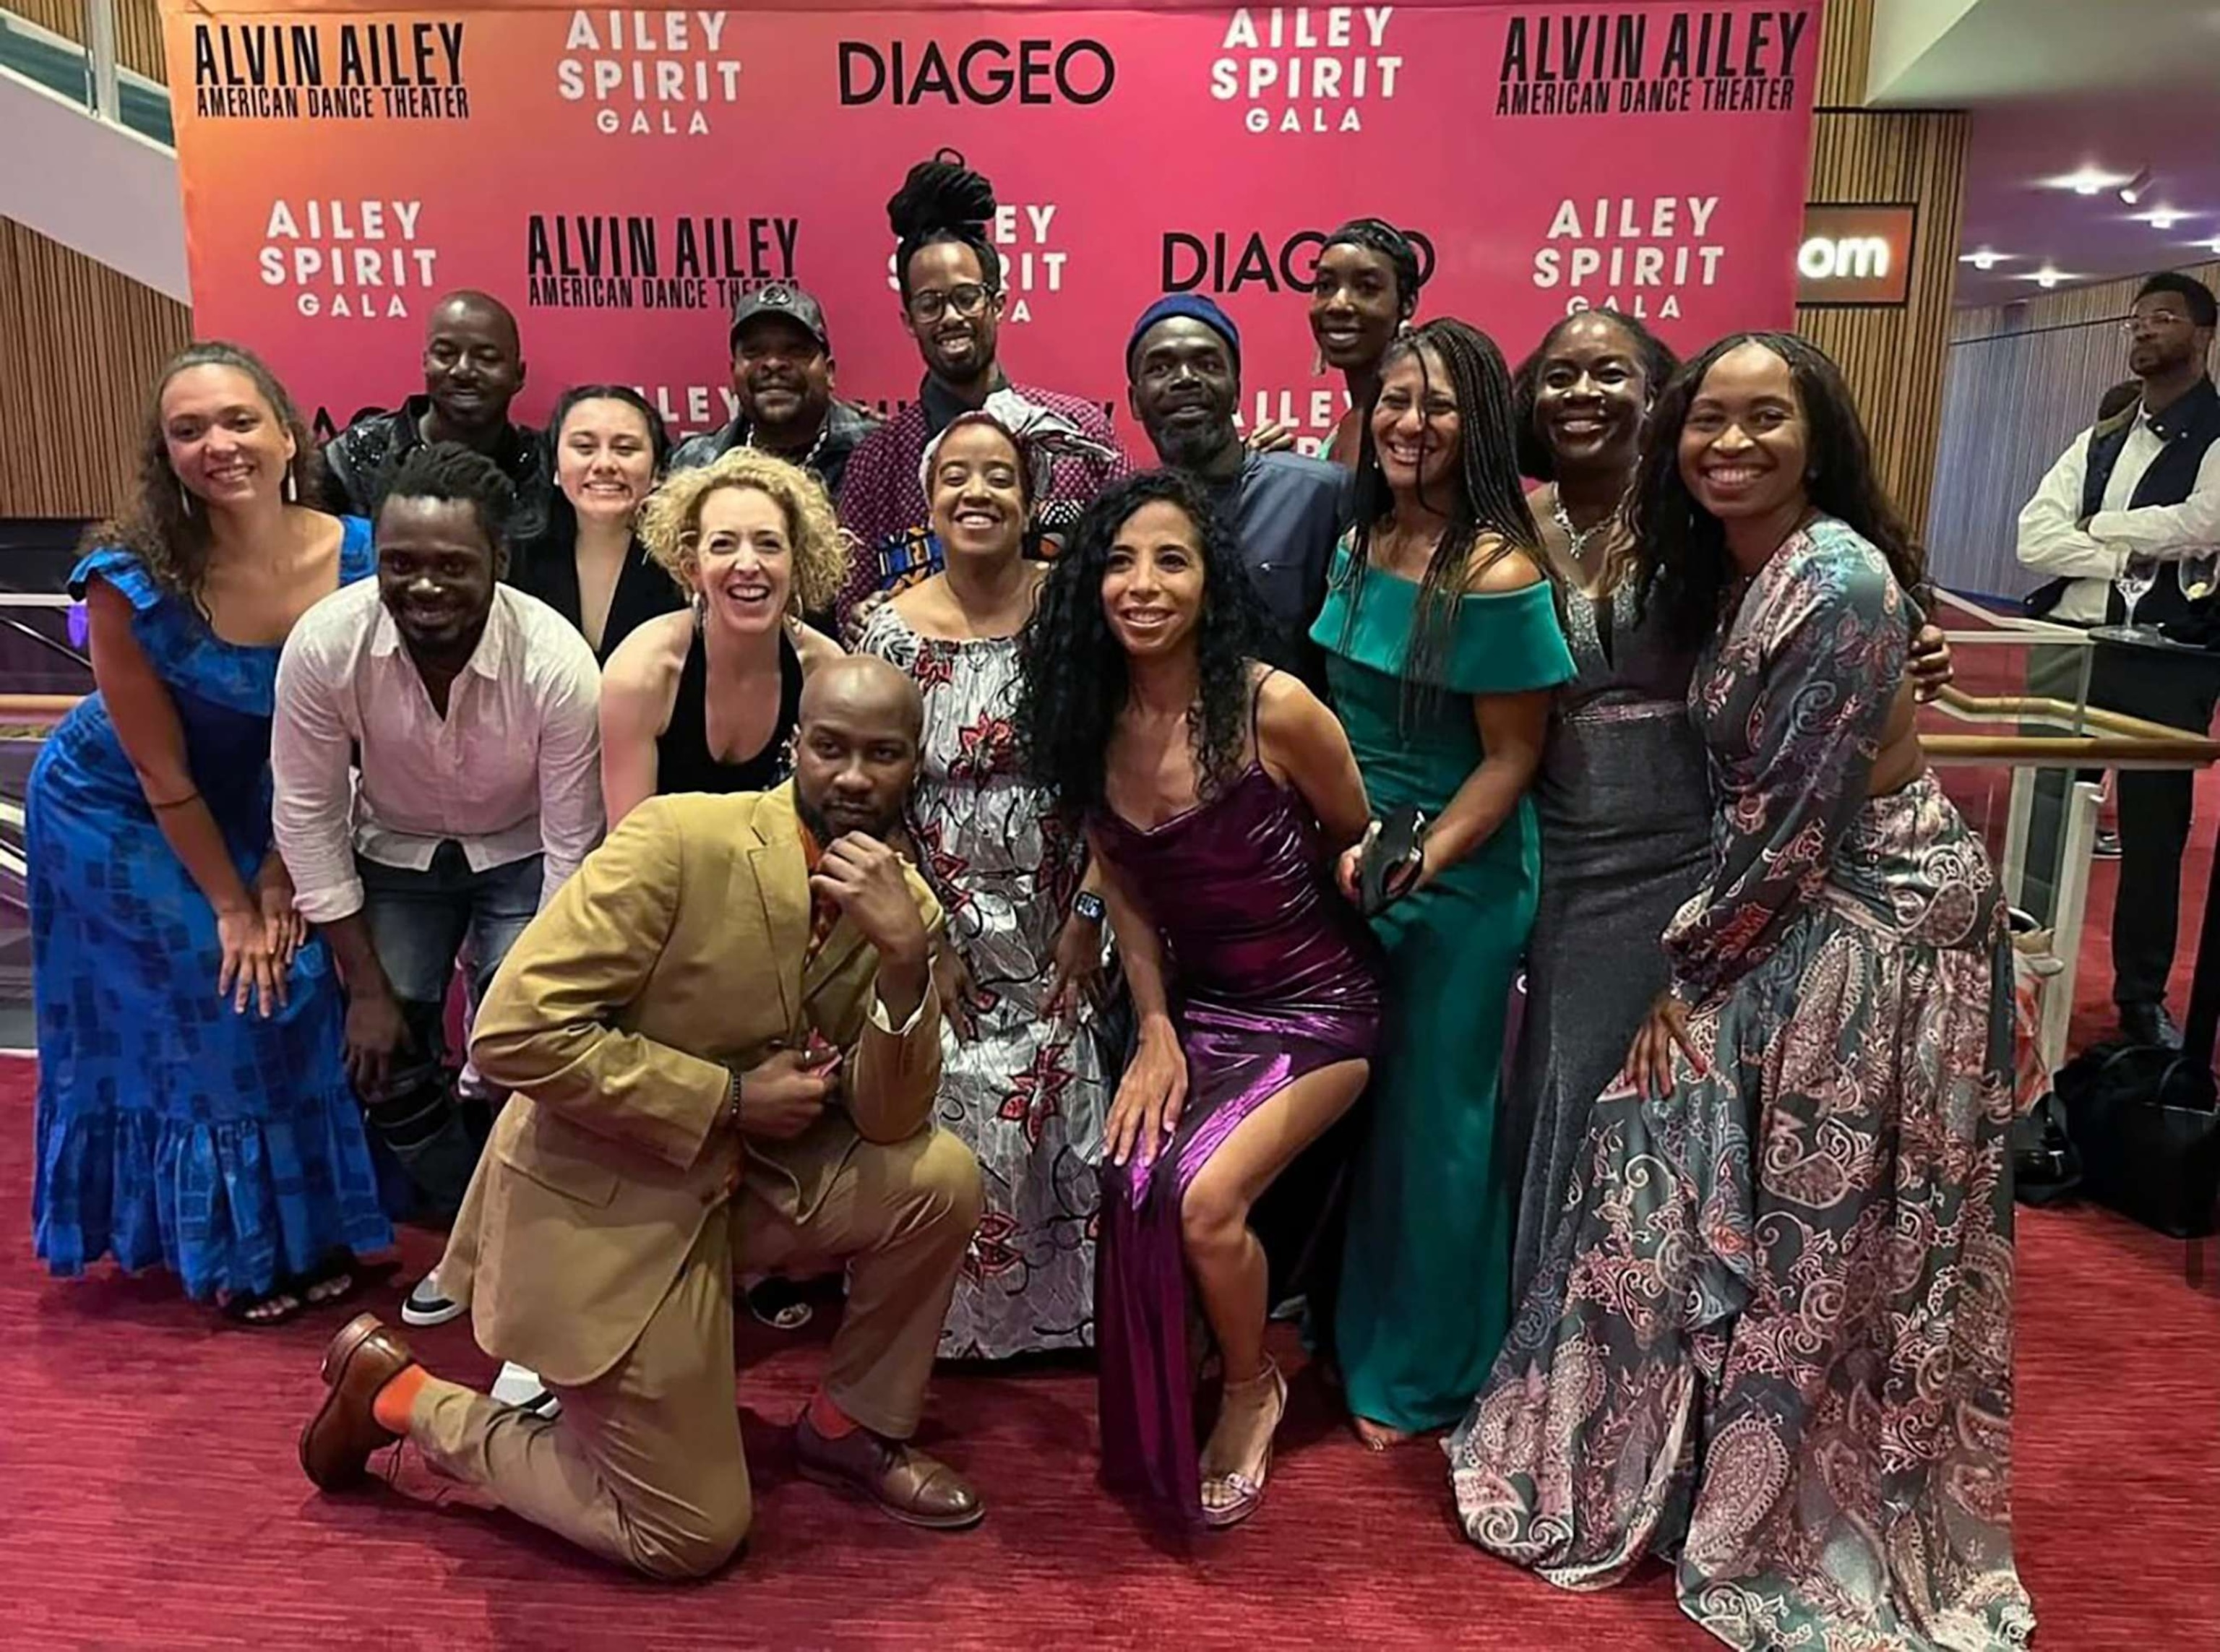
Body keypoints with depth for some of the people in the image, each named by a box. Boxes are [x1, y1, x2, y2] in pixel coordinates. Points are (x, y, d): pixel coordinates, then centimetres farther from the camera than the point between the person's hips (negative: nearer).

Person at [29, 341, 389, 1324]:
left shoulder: (355, 556, -21)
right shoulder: (129, 580, -30)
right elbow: (162, 775, -20)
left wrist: (279, 878, -9)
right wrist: (230, 906, -13)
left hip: (251, 806, 4)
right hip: (118, 814, -3)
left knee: (293, 981, 3)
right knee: (211, 1006, -3)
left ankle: (305, 1223, 26)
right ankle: (230, 1247, 18)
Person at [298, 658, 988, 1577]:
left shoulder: (903, 903, -5)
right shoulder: (680, 841, -23)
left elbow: (888, 1124, -10)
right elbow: (514, 1033, -26)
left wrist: (905, 959, -26)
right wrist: (731, 1096, -23)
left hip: (742, 1182, 6)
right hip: (601, 1206, -6)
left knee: (941, 1179, -13)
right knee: (693, 1537, 2)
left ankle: (850, 1428, 13)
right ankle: (401, 1394, 19)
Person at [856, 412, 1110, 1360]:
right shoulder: (893, 631, -4)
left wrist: (1090, 914, -7)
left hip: (1060, 921, 0)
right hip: (947, 924, 0)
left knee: (1067, 1114, 5)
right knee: (959, 1121, 3)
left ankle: (1070, 1311, 26)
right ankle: (962, 1314, 24)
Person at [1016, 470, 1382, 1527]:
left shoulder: (1273, 709, -21)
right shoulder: (1089, 719, -5)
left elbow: (1357, 840, 1)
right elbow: (1122, 887, 4)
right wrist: (1154, 1029, -3)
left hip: (1313, 1004, -4)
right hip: (1196, 1004, 5)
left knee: (1205, 1196, -22)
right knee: (1135, 1180, -18)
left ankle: (1251, 1389, 12)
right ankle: (1158, 1433, 12)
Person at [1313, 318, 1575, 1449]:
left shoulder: (1498, 575, -19)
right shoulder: (1358, 541, 1)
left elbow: (1512, 758, -15)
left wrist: (1415, 863, -23)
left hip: (1457, 878, -6)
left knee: (1431, 1120, 8)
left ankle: (1419, 1374, 30)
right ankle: (1348, 1325, 41)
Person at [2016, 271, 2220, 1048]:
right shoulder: (2099, 439, 13)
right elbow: (2033, 537, -1)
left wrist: (2091, 528, -6)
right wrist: (2129, 555, -14)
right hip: (2068, 649, 4)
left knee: (2153, 833, 6)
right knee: (2040, 816, 8)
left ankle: (2143, 996, 20)